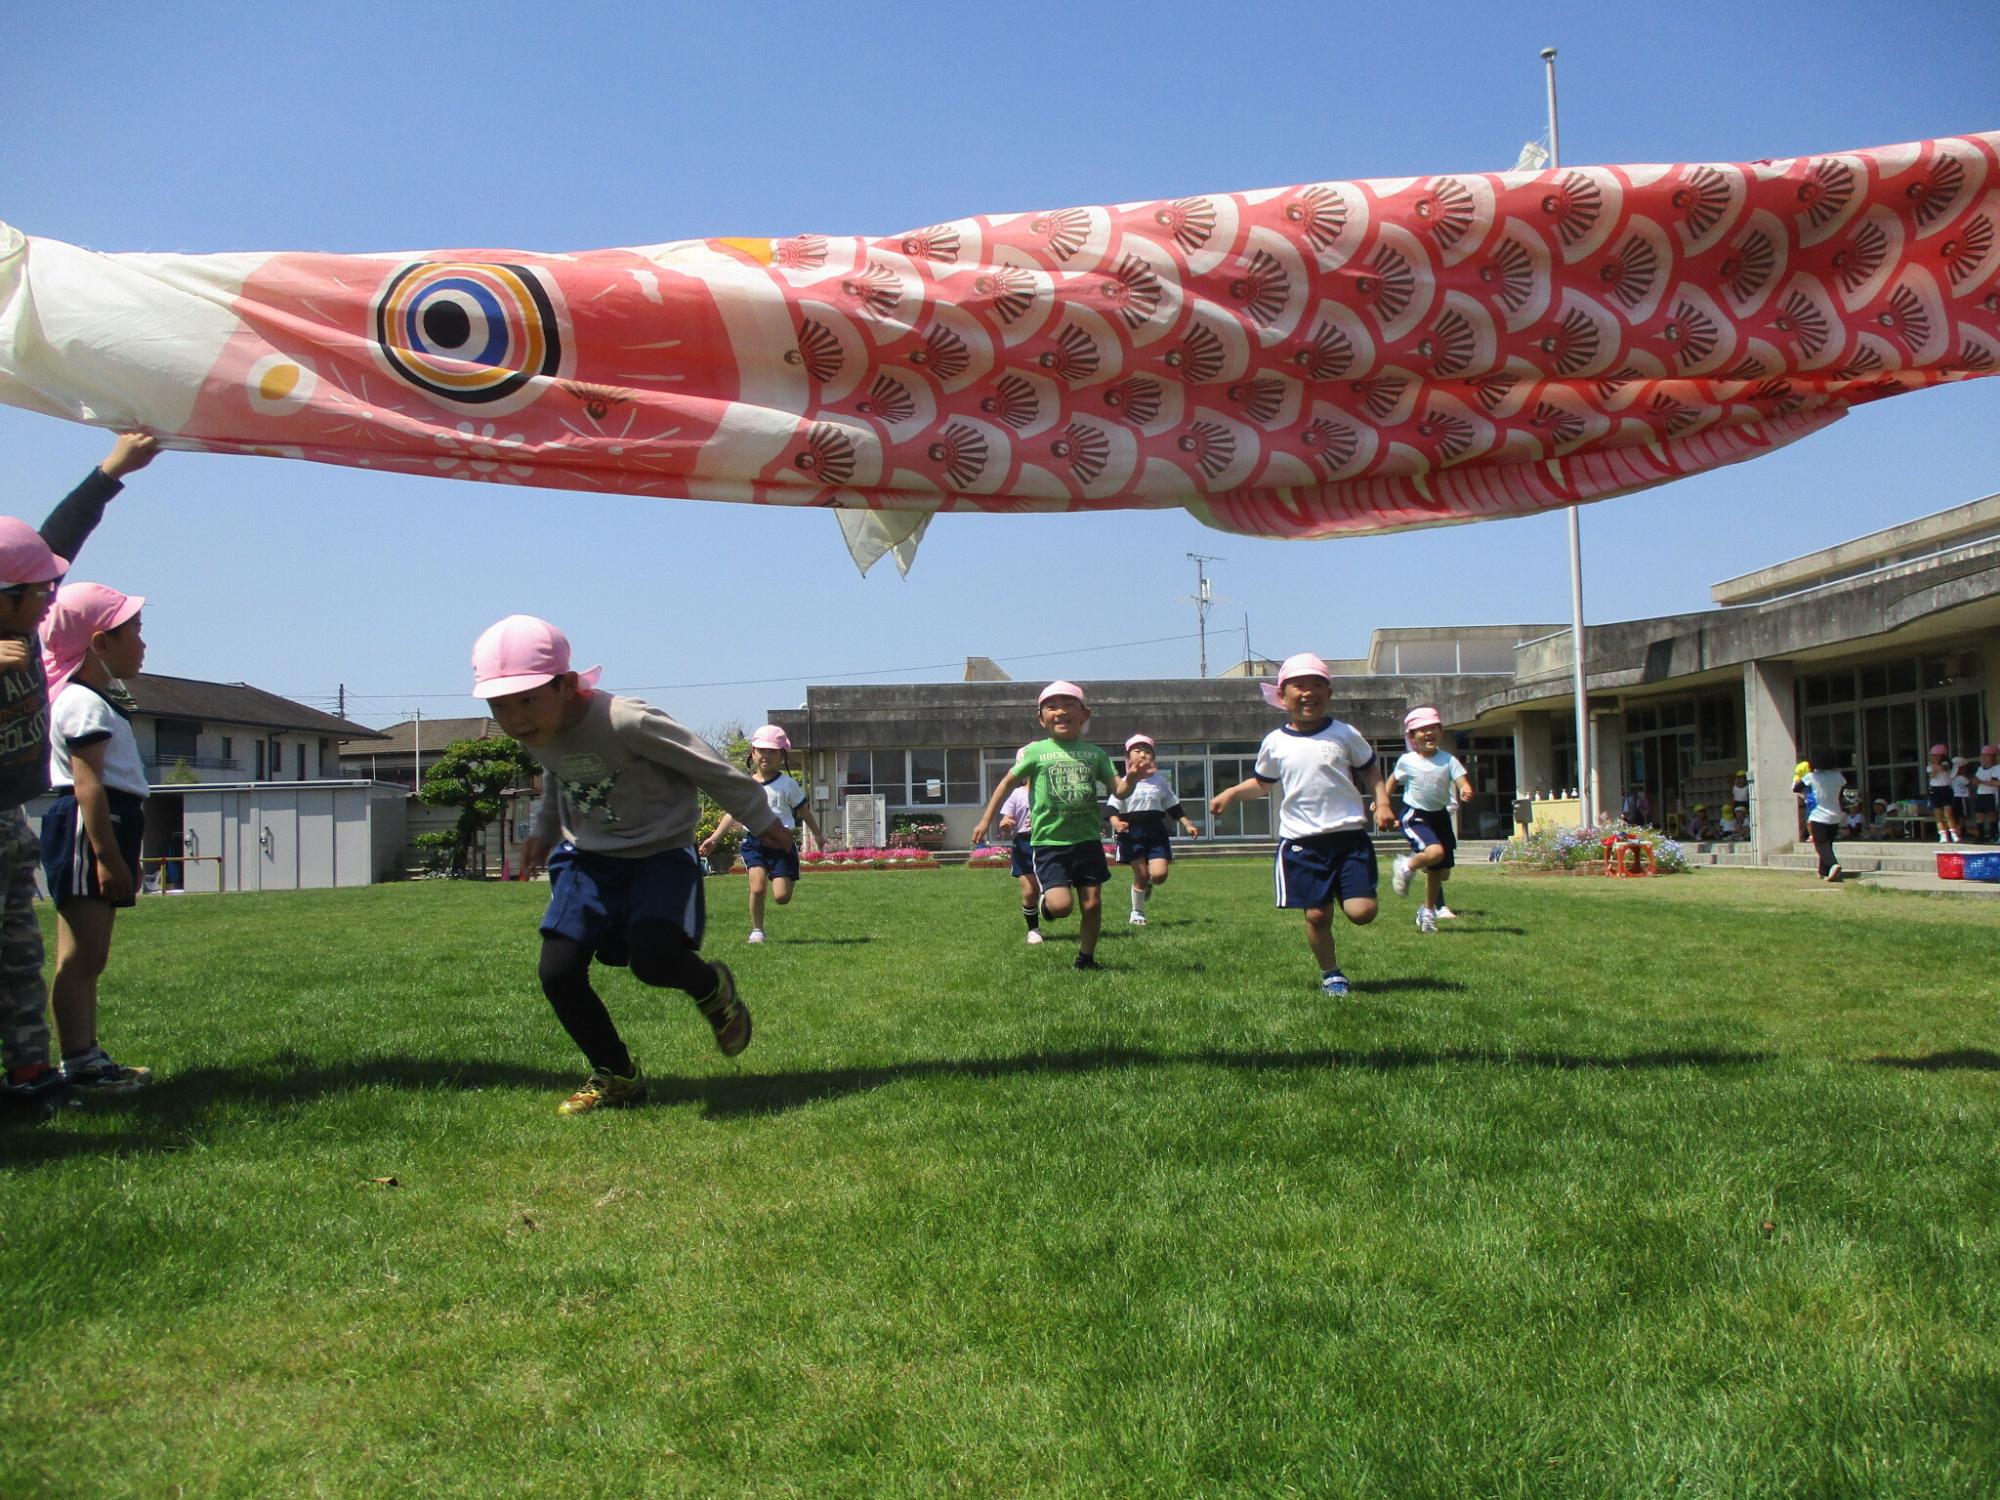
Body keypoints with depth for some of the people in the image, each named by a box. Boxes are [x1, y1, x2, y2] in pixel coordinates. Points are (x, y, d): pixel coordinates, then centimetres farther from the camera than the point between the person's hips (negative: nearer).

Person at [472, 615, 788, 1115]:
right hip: (588, 857, 6)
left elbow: (706, 765, -16)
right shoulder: (531, 734, -5)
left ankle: (712, 987, 9)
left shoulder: (626, 723, -28)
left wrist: (760, 819, -6)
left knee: (652, 960, -28)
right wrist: (542, 830, 26)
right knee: (557, 972, -8)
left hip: (661, 853, -6)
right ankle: (616, 1076, 13)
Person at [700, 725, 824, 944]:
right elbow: (733, 814, 12)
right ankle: (757, 930, 2)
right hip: (754, 843, 1)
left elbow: (803, 811, 12)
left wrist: (818, 834, 18)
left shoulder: (787, 784, 3)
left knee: (781, 897, -7)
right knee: (757, 888, -19)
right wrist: (714, 838, 5)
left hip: (782, 842, -1)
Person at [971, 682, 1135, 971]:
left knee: (1093, 904, 4)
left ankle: (1086, 957, 23)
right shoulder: (1036, 752, 1)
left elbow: (1119, 790, 4)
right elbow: (1008, 782, 10)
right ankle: (1046, 901, 20)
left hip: (1087, 841, 3)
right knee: (1061, 905, -16)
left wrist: (1132, 776, -18)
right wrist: (986, 820, 11)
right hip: (1049, 842, -3)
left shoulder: (1095, 754, 7)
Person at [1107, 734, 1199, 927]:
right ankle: (1137, 912, 16)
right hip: (1132, 833, -2)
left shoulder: (1160, 782, 8)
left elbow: (1173, 806, 15)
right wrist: (1116, 822, -24)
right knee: (1141, 874, -5)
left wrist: (1187, 824, 7)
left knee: (1159, 873, -13)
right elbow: (1113, 808, -4)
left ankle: (1150, 884, 24)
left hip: (1156, 832, 2)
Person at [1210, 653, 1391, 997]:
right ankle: (1330, 973, 22)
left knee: (1361, 911, -11)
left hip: (1348, 836, 0)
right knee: (1317, 914, -1)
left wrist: (1382, 803, -2)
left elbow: (1371, 773, 13)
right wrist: (1230, 793, 9)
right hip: (1300, 842, 0)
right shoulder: (1275, 743, 6)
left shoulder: (1345, 735, 4)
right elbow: (1262, 783, 21)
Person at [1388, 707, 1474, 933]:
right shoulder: (1407, 761, -7)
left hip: (1440, 815, 4)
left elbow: (1462, 781, -16)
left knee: (1438, 870, 11)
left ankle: (1428, 911, 30)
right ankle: (1406, 866, 0)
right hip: (1415, 815, -4)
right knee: (1435, 852, -30)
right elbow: (1393, 780, 11)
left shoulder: (1448, 760, -6)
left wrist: (1466, 791, -38)